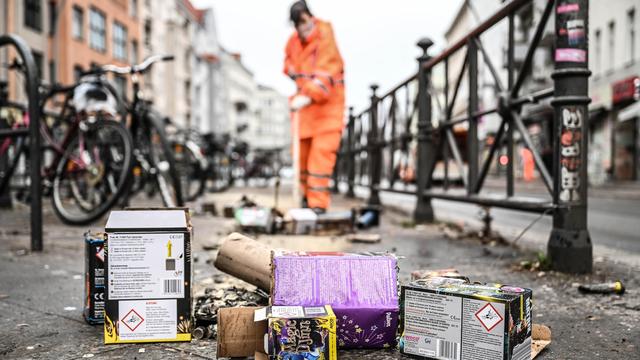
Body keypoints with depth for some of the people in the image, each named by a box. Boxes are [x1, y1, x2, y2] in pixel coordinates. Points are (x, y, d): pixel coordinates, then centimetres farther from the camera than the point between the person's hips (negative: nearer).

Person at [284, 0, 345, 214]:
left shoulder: (325, 38, -16)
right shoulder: (293, 41, 5)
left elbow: (325, 74, -28)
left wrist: (309, 96, -41)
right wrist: (298, 92, 10)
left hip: (328, 103, -6)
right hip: (303, 103, 6)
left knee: (322, 151, -13)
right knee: (301, 150, 10)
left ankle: (318, 202, -9)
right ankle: (307, 194, 28)